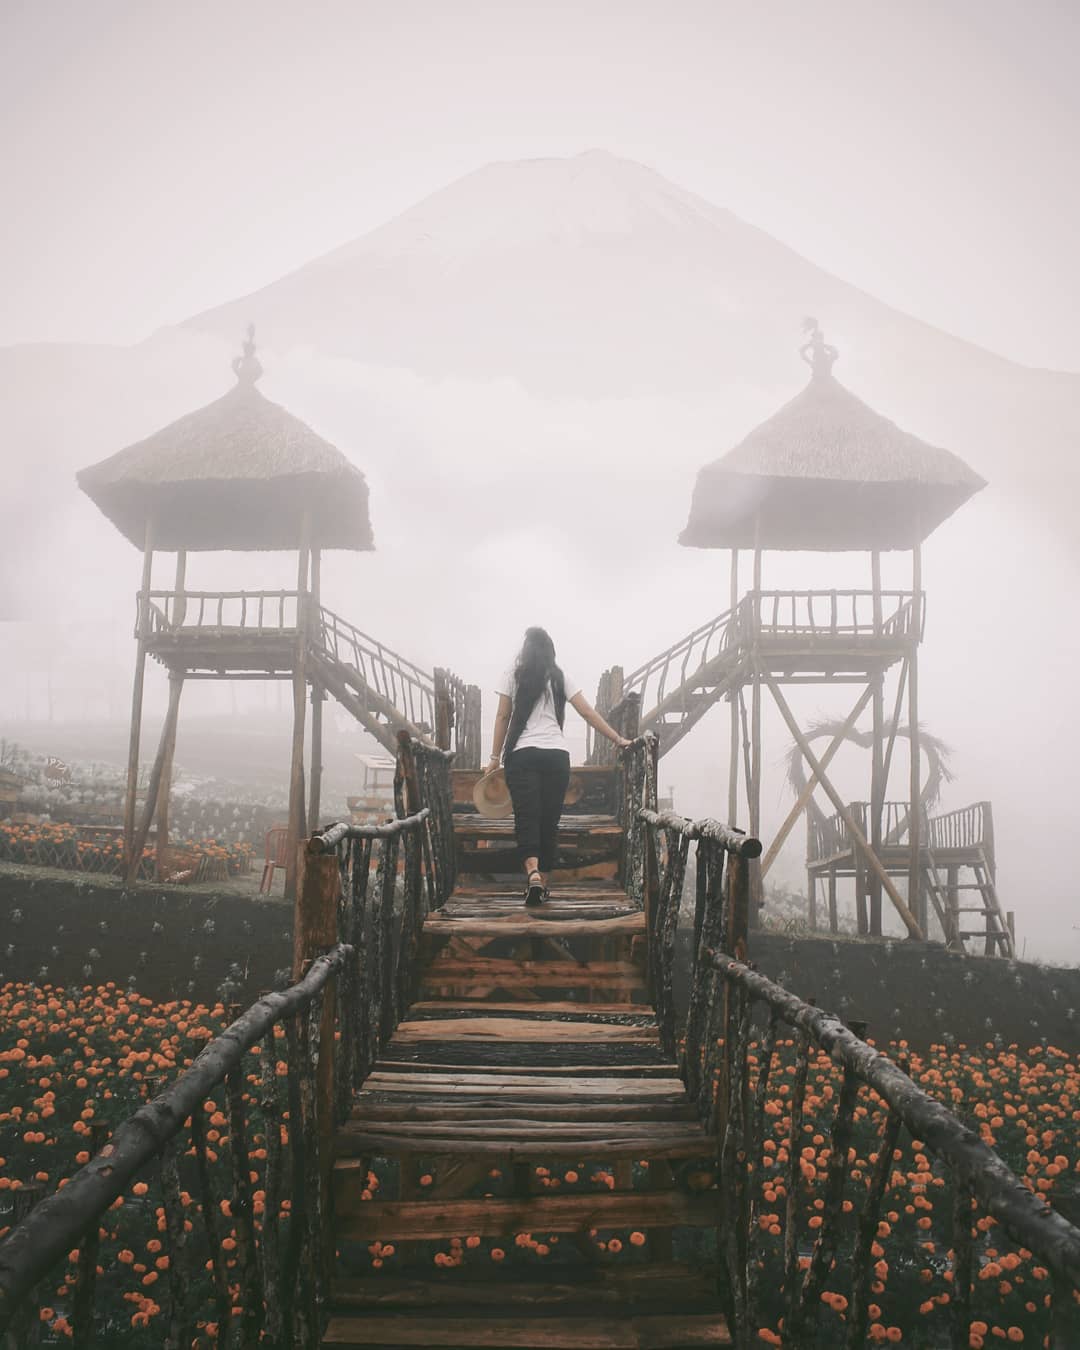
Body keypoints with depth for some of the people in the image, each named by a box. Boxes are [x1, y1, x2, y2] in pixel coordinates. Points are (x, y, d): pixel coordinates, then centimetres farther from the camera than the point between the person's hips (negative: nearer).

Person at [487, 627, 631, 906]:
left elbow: (502, 717, 5)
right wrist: (619, 739, 10)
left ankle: (532, 873, -30)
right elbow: (588, 713, 5)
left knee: (527, 816, -7)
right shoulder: (560, 678, 8)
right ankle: (543, 884, 10)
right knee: (549, 820, 7)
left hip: (522, 755, -1)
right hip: (556, 755, 1)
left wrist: (495, 757, 9)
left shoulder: (513, 676, 6)